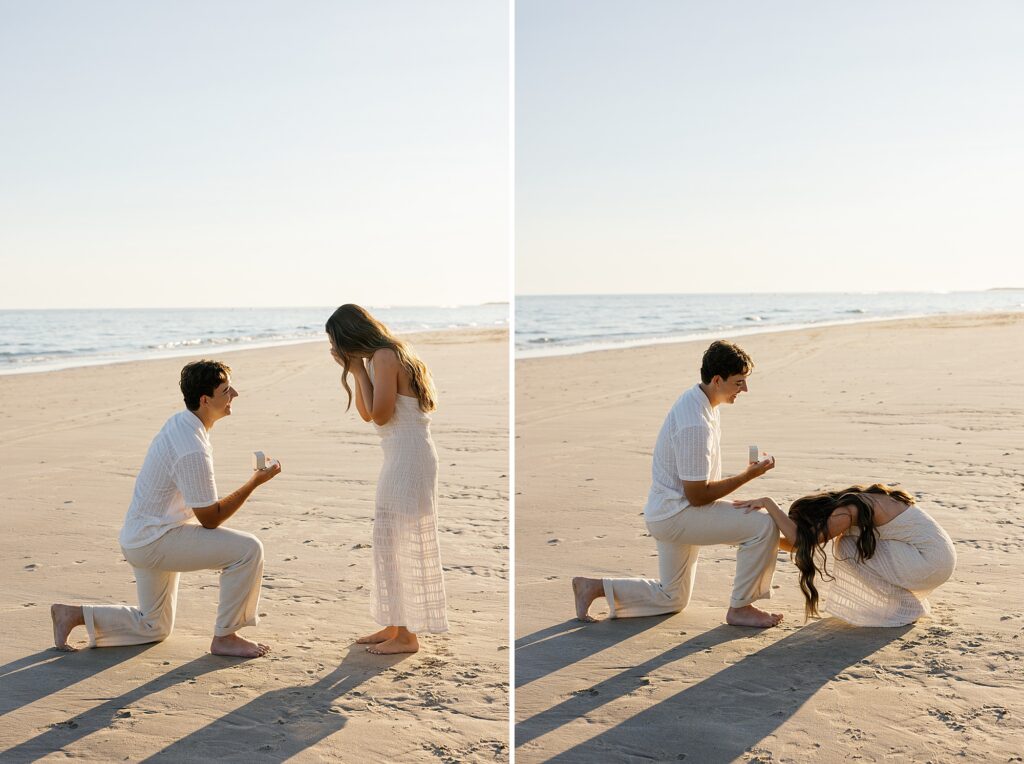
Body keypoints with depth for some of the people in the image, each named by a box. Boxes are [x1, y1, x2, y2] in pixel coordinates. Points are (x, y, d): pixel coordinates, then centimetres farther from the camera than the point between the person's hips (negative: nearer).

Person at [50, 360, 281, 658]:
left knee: (152, 627, 24)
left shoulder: (180, 422, 4)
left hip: (140, 539, 10)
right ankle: (225, 637, -8)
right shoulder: (192, 449, -26)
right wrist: (256, 481, -16)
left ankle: (74, 614, 20)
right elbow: (210, 518, -18)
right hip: (155, 541, -10)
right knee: (248, 549, -19)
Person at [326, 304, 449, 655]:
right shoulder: (382, 358, 16)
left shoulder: (385, 356, -13)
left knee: (403, 542, -4)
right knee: (390, 542, 14)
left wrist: (359, 371, -10)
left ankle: (406, 634, 3)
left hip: (408, 457, -10)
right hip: (399, 457, 10)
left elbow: (380, 414, -18)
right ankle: (394, 625, 22)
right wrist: (355, 371, 10)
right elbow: (366, 414, 19)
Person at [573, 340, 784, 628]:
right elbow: (697, 495, -22)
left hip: (668, 513, 10)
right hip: (676, 514, -10)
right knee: (764, 527, -19)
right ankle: (740, 608, -6)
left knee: (671, 599, 22)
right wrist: (748, 475, -16)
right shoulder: (695, 425, -27)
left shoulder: (696, 400, 4)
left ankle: (594, 587, 19)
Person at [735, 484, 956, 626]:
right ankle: (906, 597, 17)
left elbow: (800, 539, -25)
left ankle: (904, 605, 2)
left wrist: (767, 503, -20)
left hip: (931, 562, -9)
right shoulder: (845, 503, 7)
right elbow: (801, 543, 13)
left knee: (850, 550, -11)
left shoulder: (847, 511, -20)